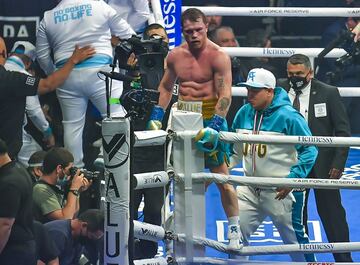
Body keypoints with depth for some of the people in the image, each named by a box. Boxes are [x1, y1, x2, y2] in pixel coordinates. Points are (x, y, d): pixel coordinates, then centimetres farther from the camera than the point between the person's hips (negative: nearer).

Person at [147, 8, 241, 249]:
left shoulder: (218, 56, -10)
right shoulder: (175, 56, 8)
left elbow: (225, 95, -18)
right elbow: (166, 87, 23)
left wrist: (214, 125, -27)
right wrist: (157, 116, 12)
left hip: (210, 118, -5)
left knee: (221, 176, -7)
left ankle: (234, 229, -1)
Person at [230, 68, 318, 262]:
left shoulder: (288, 116, -14)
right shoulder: (244, 113, 4)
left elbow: (309, 150, -12)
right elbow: (236, 150, 16)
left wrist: (292, 179, -18)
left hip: (280, 192, -6)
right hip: (249, 190, 6)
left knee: (294, 238, 2)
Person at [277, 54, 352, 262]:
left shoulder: (329, 93, -4)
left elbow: (343, 131, -3)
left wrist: (338, 163, -10)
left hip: (322, 164, -3)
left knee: (331, 213, 0)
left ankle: (343, 259, 7)